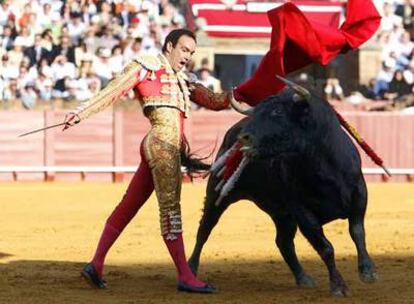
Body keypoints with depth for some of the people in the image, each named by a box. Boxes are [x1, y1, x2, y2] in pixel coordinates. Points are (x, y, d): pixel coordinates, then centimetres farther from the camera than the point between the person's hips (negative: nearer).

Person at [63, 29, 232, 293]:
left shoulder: (182, 82, 26)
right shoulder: (146, 67, 3)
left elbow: (215, 102, 27)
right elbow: (114, 91, -5)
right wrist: (82, 113, -13)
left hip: (169, 149, 9)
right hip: (162, 143, -9)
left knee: (129, 206, 9)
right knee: (170, 208, -8)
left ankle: (96, 265, 12)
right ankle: (186, 277, -8)